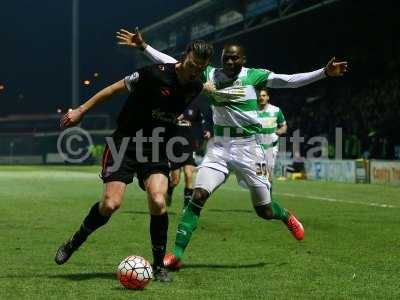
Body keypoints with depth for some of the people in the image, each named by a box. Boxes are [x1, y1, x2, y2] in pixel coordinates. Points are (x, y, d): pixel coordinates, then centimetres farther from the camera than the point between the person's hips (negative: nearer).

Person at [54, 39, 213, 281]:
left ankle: (159, 266, -2)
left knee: (158, 201, -19)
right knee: (111, 204, -15)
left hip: (157, 148, 4)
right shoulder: (156, 74, -17)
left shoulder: (196, 87, 0)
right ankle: (75, 242, 13)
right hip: (126, 141, -4)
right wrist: (82, 110, -3)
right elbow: (117, 88, -7)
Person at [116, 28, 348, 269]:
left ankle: (287, 217, 44)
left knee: (265, 211, 7)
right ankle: (177, 254, -13)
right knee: (198, 196, -17)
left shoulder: (254, 76, -4)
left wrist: (325, 72, -17)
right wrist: (143, 46, -2)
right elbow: (174, 65, 2)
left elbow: (290, 81, -8)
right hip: (219, 146, 2)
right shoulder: (210, 75, 1)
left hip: (248, 147, -1)